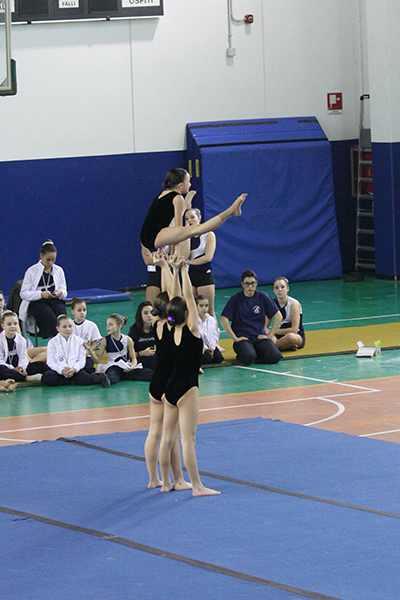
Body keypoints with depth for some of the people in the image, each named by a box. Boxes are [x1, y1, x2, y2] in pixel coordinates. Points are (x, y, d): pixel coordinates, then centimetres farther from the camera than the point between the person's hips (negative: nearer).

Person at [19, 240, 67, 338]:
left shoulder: (59, 270, 16)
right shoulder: (32, 271, 5)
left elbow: (64, 292, 17)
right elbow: (23, 294, -1)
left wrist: (60, 292, -10)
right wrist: (41, 294, -17)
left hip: (55, 300, 3)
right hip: (36, 302, -3)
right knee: (53, 321, -33)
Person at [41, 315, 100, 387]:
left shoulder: (78, 341, 10)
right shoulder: (52, 342, 7)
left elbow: (82, 360, 3)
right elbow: (51, 362, -1)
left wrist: (74, 369, -17)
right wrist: (61, 370, -19)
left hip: (75, 370, -1)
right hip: (58, 370, 1)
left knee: (85, 379, -32)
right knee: (46, 377, -32)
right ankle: (71, 381, -18)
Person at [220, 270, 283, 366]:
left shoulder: (263, 297, 5)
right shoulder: (236, 298, -2)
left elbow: (278, 316, 10)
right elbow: (223, 320, -7)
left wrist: (270, 335, 3)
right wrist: (235, 338, -10)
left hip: (260, 337, 3)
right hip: (242, 338, -3)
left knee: (275, 357, -25)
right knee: (248, 358, -34)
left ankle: (257, 352, 7)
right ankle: (241, 354, 3)